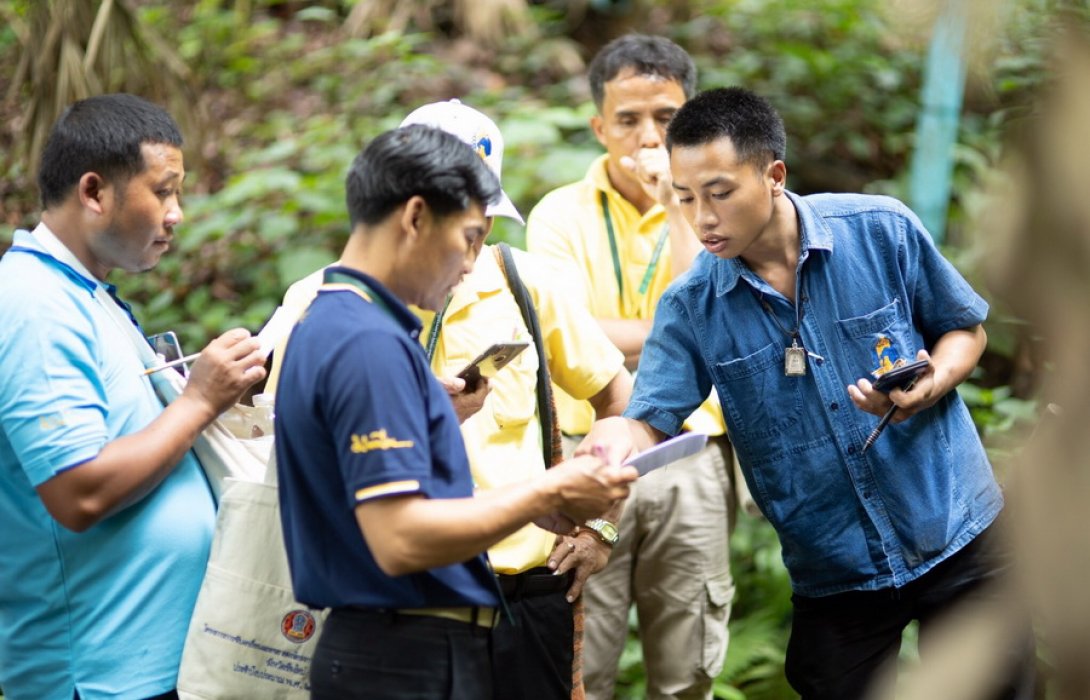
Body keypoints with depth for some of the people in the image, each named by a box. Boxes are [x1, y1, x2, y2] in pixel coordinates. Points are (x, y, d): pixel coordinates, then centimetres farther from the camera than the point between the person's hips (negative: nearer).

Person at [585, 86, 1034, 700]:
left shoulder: (881, 230, -10)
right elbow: (649, 424, -13)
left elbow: (965, 329, 3)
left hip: (958, 536, 0)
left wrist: (929, 386, -18)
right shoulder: (692, 308, -8)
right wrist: (615, 437, -37)